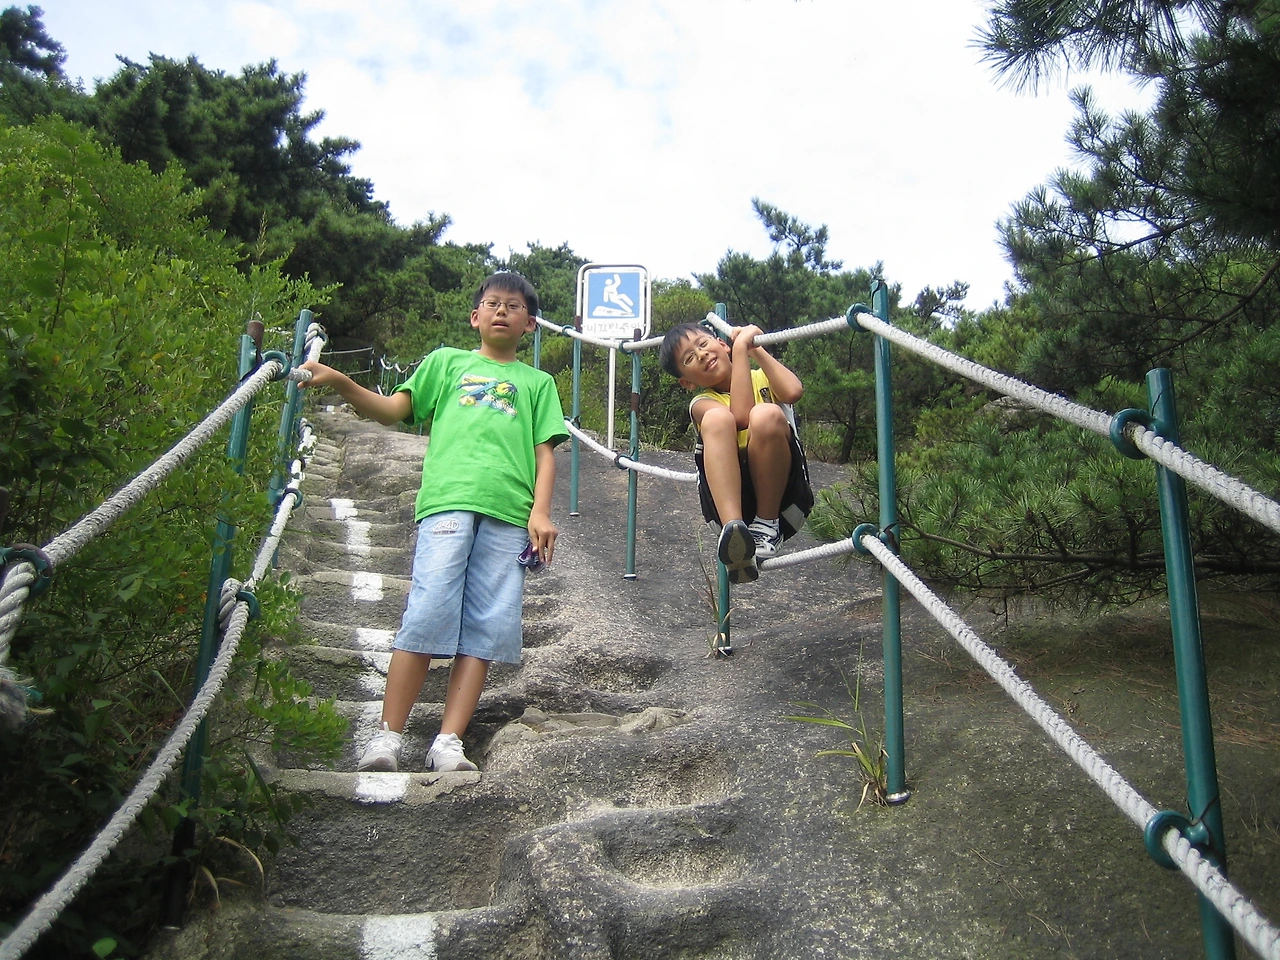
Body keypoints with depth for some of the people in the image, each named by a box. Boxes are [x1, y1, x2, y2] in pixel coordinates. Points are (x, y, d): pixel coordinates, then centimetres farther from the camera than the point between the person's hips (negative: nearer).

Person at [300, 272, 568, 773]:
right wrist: (340, 383, -1)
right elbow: (391, 410, 16)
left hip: (509, 513, 1)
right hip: (447, 500, -1)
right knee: (428, 613, -13)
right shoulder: (447, 362, 25)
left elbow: (544, 451, 15)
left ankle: (448, 742, -5)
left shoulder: (538, 382, 25)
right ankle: (388, 736, -8)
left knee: (486, 628, -7)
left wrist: (541, 510, 0)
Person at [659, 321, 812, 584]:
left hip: (783, 495, 1)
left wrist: (756, 349, 0)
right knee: (716, 418, -25)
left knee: (767, 415, -25)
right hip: (731, 497, 0)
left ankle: (768, 525, -15)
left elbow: (793, 391, -10)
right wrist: (741, 347, -10)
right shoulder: (702, 403, 8)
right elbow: (741, 416, -15)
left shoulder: (762, 378, 14)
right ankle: (733, 529, -40)